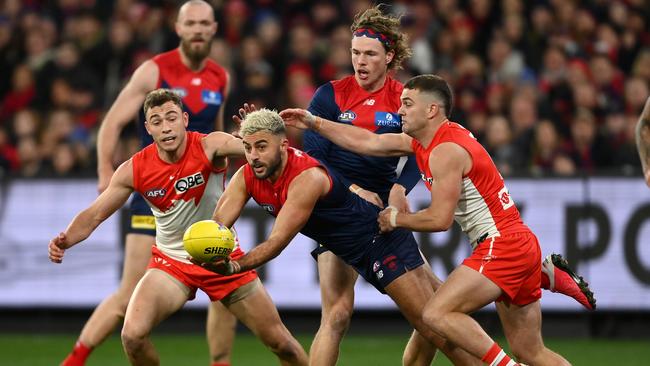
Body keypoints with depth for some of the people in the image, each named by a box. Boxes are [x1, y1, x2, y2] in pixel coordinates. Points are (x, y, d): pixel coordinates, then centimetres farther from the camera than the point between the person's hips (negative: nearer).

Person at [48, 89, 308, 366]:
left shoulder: (209, 147, -20)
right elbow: (95, 215, -4)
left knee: (280, 342, 2)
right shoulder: (135, 169, -13)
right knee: (133, 335, -22)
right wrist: (65, 241, -23)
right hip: (171, 261, 1)